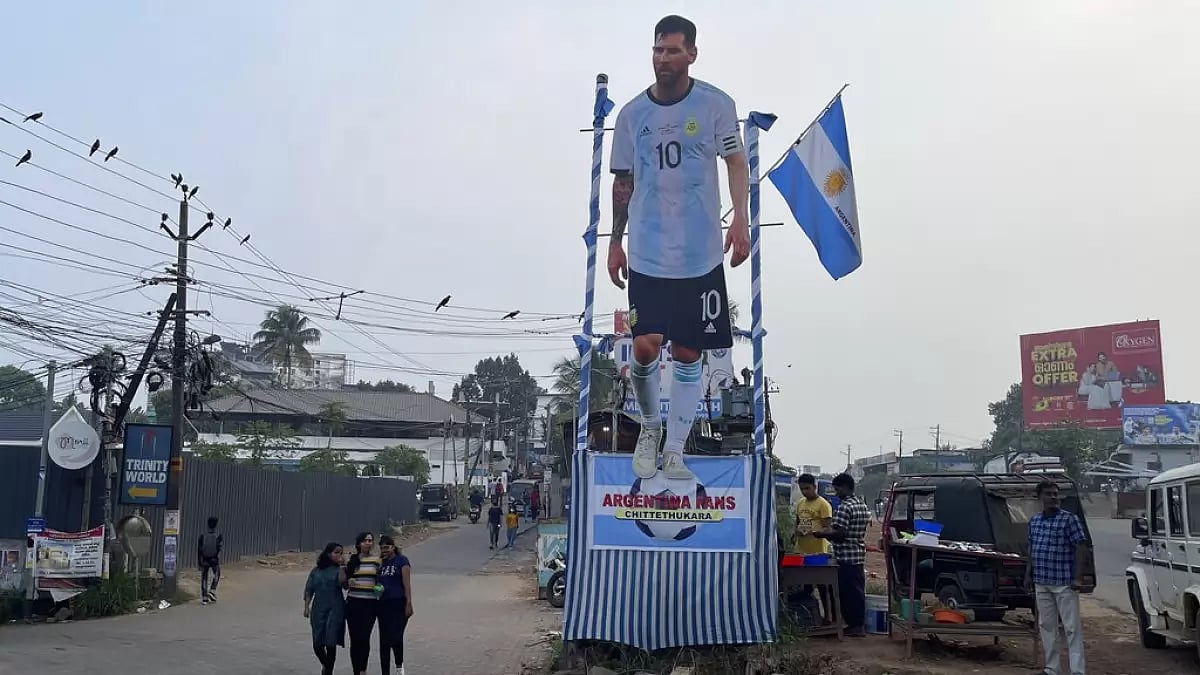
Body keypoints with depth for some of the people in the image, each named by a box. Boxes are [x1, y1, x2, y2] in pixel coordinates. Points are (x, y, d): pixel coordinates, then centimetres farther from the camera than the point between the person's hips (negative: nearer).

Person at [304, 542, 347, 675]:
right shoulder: (316, 571, 7)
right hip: (318, 609, 2)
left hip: (335, 610, -2)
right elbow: (308, 590, 8)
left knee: (331, 644, -4)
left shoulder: (339, 569, 2)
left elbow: (343, 584, -15)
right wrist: (306, 607, 0)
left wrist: (342, 566, -17)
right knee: (317, 644, 3)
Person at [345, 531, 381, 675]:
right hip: (353, 603, 1)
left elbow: (381, 580, 14)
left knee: (364, 637, -10)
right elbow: (345, 584, 13)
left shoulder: (377, 560, 5)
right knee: (355, 638, 2)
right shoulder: (352, 560, 7)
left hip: (370, 604, -1)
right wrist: (348, 582, -9)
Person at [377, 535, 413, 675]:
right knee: (384, 641, 7)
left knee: (395, 637, -13)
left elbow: (407, 583, -9)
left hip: (398, 604, -6)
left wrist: (409, 603, -14)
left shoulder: (401, 560, -3)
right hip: (384, 604, 6)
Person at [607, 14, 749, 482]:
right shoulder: (632, 114, 6)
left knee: (687, 354, 4)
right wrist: (615, 241, 11)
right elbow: (623, 182, 13)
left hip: (701, 256, -1)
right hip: (646, 255, 1)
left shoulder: (716, 105, 1)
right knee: (645, 346, -10)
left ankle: (674, 452, 16)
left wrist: (740, 218, -9)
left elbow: (737, 163, 5)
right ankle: (650, 425, 19)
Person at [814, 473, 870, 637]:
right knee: (858, 589, 13)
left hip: (846, 556, -9)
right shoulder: (863, 504, 11)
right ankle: (860, 624, 18)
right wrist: (830, 532, 18)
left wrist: (822, 534, -7)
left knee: (848, 591, -2)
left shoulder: (844, 507, -18)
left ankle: (854, 626, 2)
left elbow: (839, 533, -23)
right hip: (859, 554, 9)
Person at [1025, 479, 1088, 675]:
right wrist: (1028, 574, 15)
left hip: (1064, 583, -6)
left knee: (1072, 627, -3)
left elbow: (1082, 547, -11)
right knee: (1046, 626, 12)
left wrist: (1077, 577, -15)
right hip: (1041, 583, 6)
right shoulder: (1034, 521, 9)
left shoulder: (1069, 519, -8)